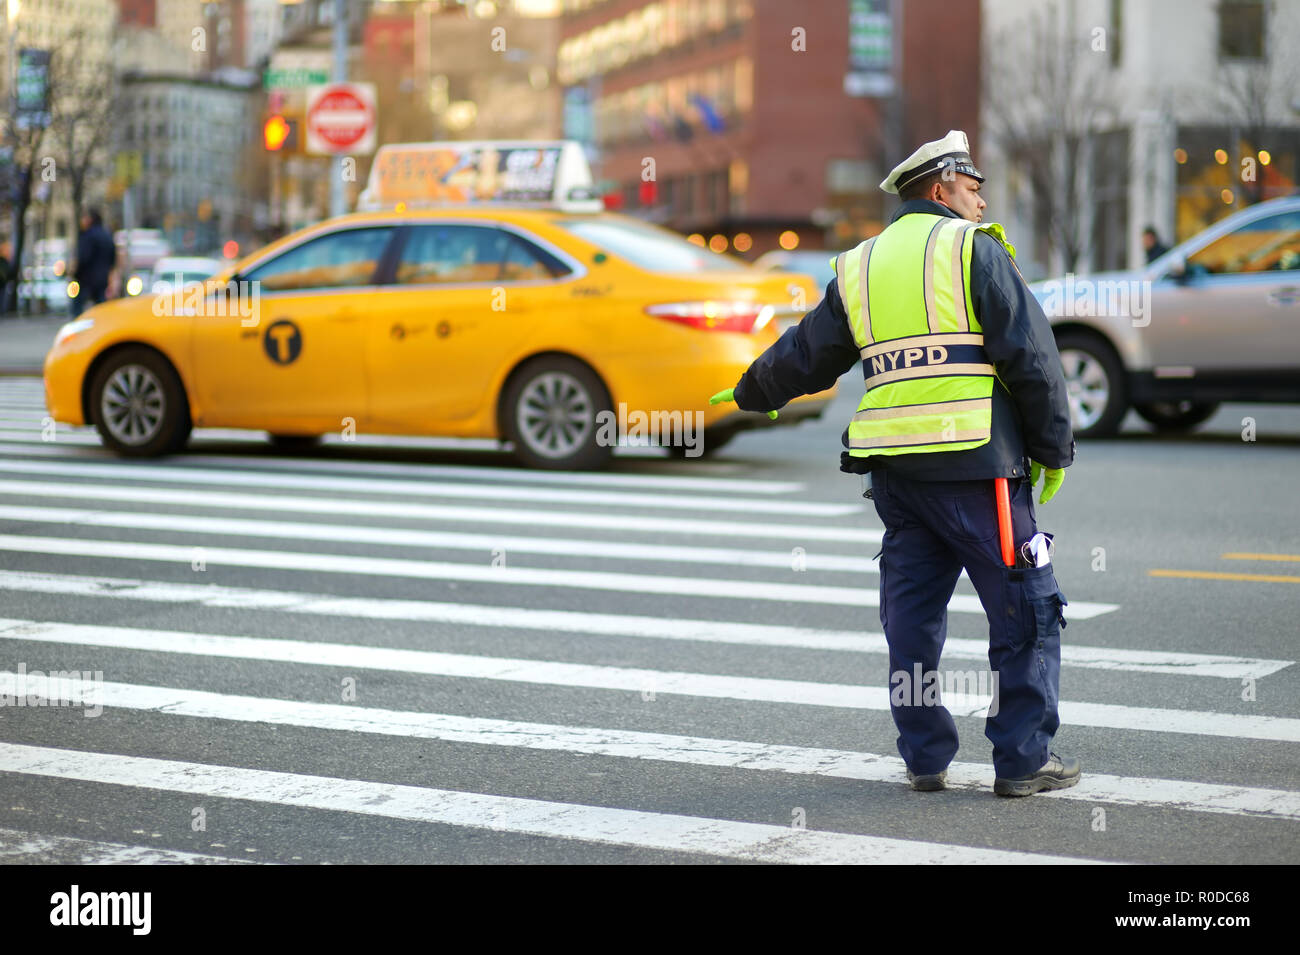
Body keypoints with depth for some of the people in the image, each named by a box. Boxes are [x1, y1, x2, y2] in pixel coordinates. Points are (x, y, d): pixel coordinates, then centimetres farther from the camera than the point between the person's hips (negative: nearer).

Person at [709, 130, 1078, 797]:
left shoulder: (859, 266, 15)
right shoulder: (974, 249, -2)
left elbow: (804, 355, 25)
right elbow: (1031, 356, -6)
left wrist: (752, 392, 44)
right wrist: (1053, 451, 2)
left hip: (892, 467, 6)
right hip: (974, 465, -6)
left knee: (912, 612, 13)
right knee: (1026, 610, 2)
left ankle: (925, 757, 18)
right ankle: (1023, 760, 3)